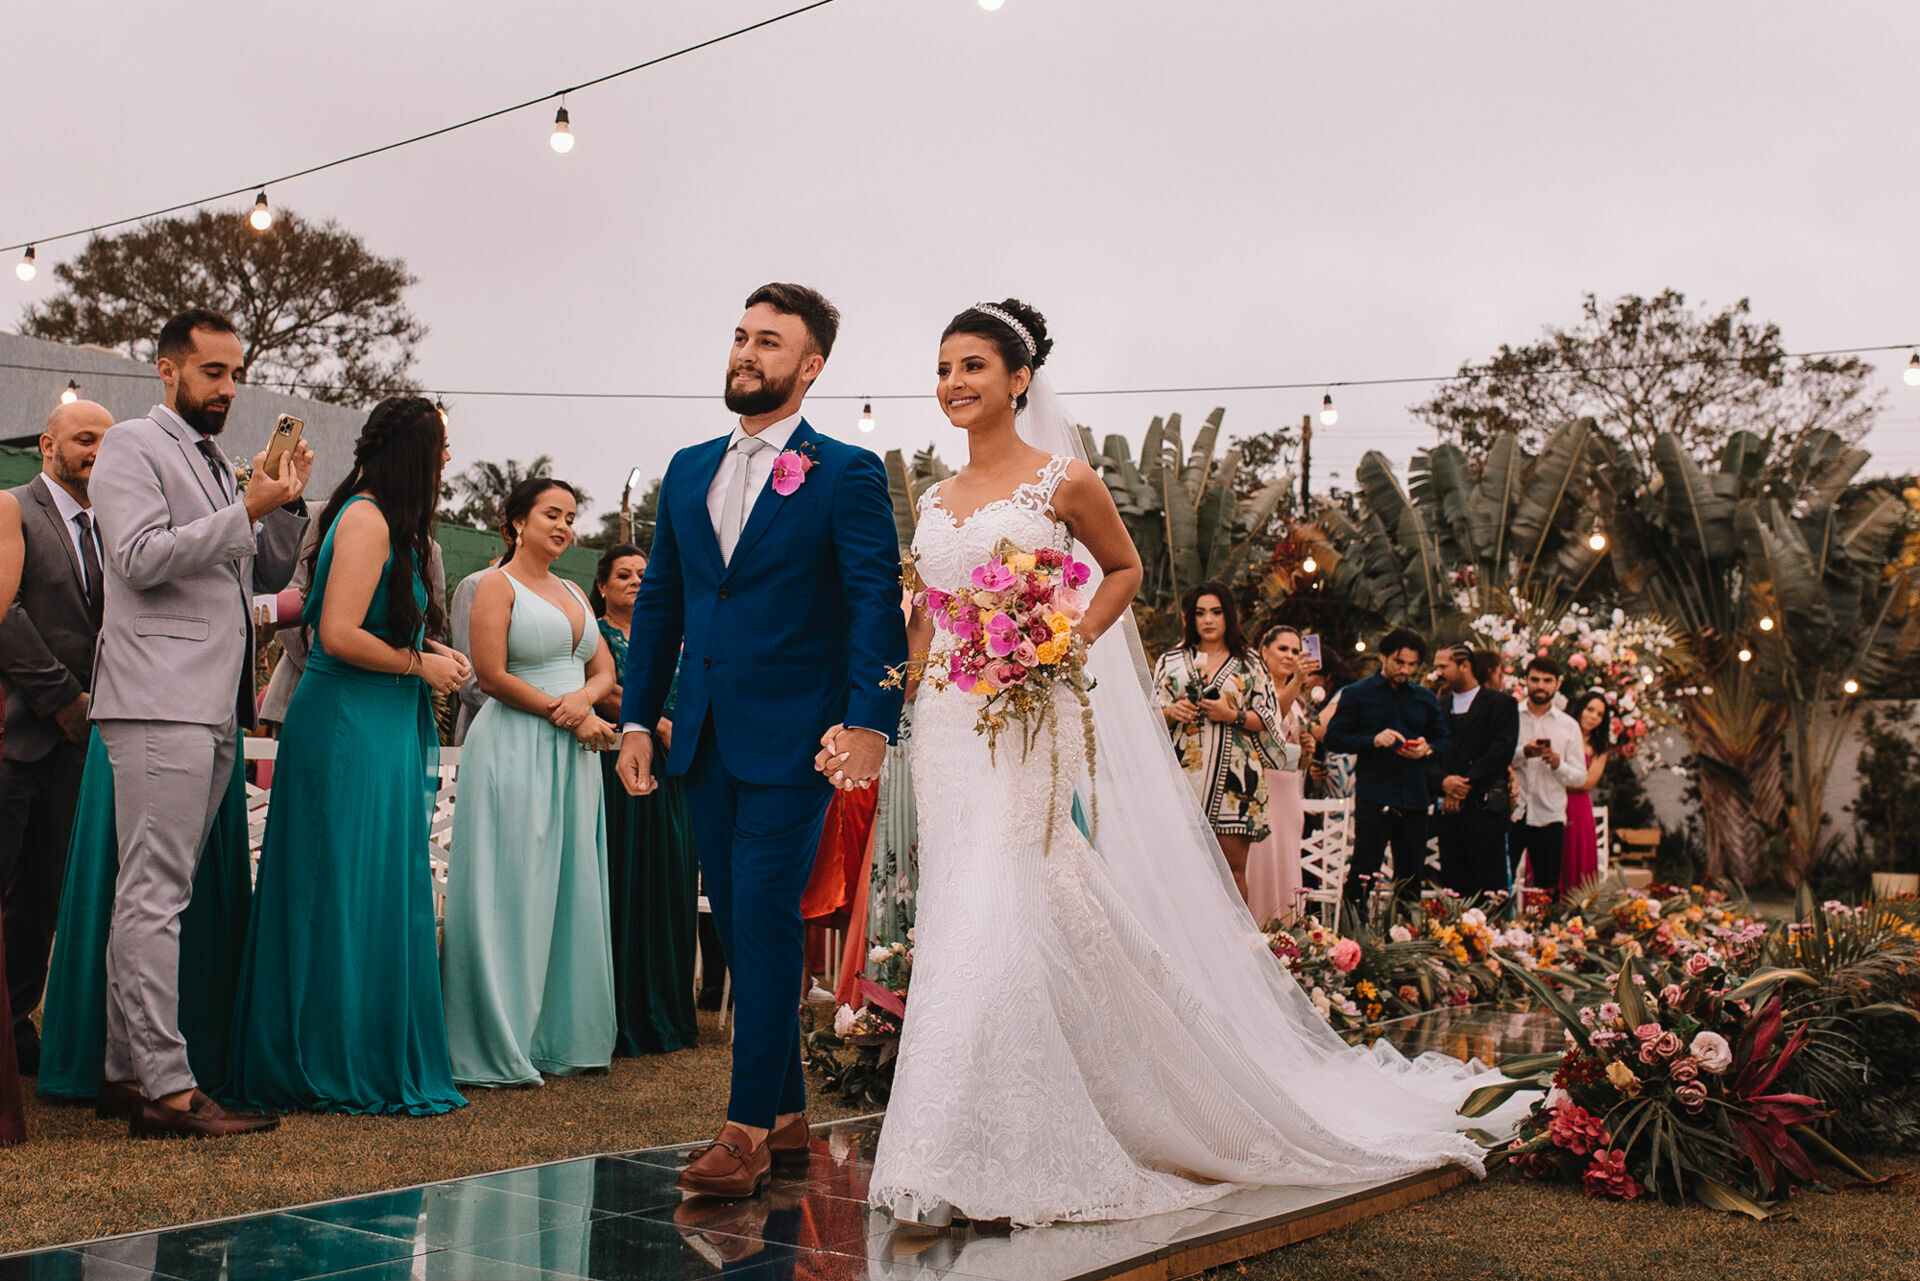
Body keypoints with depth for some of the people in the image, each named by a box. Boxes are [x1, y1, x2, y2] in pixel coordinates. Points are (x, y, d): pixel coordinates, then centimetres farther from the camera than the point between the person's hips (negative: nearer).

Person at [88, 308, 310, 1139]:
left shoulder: (218, 462, 24)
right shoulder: (132, 446, 0)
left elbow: (270, 574, 23)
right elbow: (141, 556, -13)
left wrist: (286, 504, 7)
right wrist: (248, 509, -13)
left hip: (214, 709, 8)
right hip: (159, 703, -8)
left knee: (153, 897, 10)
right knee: (155, 898, -10)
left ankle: (126, 1071, 14)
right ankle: (167, 1087, -11)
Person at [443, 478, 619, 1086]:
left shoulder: (573, 593, 19)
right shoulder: (498, 586, -3)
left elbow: (605, 669, 15)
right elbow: (491, 675, -12)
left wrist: (582, 697, -8)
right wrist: (569, 716, -11)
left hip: (573, 759, 7)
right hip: (514, 750, -7)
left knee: (571, 891, 7)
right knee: (513, 893, -5)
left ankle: (558, 1035, 15)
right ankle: (498, 1044, 1)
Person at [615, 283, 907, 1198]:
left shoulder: (847, 473, -3)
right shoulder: (687, 470, 15)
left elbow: (876, 605, -9)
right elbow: (659, 601, 16)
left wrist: (870, 721, -20)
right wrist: (637, 717, 10)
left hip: (792, 738, -6)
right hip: (705, 738, 6)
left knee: (766, 921, -9)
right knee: (740, 927, 11)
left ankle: (748, 1127, -3)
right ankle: (786, 1112, 22)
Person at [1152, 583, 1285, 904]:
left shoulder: (1250, 664, 12)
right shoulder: (1170, 662, 16)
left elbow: (1270, 719, 6)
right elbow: (1150, 717, 13)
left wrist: (1232, 715, -9)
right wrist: (1170, 713, -8)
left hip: (1235, 774, -1)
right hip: (1185, 772, 1)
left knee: (1233, 866, -5)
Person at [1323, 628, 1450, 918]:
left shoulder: (1426, 698, 17)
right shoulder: (1357, 694, 5)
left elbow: (1445, 739, 18)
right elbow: (1334, 738, -2)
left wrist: (1427, 749, -5)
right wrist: (1373, 740, -17)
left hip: (1414, 796, 4)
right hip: (1374, 795, -4)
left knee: (1412, 871, 7)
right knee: (1364, 870, -7)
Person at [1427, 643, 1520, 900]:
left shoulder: (1501, 705, 2)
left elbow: (1500, 753, -9)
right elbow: (1428, 756, 10)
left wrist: (1463, 786, -13)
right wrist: (1443, 781, -11)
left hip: (1484, 811, -5)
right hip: (1448, 811, 5)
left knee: (1490, 894, -6)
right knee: (1453, 891, 4)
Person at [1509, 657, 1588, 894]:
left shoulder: (1569, 726, 9)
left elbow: (1580, 777, 5)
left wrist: (1558, 764, -13)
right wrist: (1523, 753, -20)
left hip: (1549, 818, 2)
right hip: (1509, 812, -1)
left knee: (1547, 888, 5)